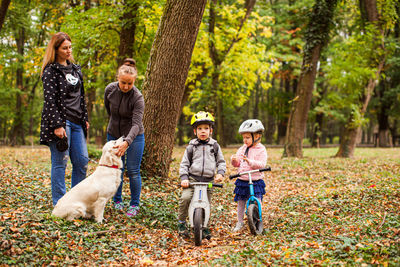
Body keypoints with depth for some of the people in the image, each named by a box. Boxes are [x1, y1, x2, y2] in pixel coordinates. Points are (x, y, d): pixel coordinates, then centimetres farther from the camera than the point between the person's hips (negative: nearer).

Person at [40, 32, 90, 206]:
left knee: (82, 161, 7)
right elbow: (50, 100, -13)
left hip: (76, 122, 7)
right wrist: (57, 125, -19)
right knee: (60, 162, -3)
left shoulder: (75, 69, 16)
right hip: (60, 121, -7)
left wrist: (85, 118, 17)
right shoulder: (51, 71, -6)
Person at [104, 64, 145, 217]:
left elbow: (136, 124, -32)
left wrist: (126, 142, -45)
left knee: (133, 171, -3)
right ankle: (117, 201, 22)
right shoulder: (110, 89, -12)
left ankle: (135, 205, 10)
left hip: (134, 137, -3)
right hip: (113, 134, 3)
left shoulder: (137, 97, -24)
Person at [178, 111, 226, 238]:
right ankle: (181, 222, -2)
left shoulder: (214, 146, 9)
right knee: (185, 197, -22)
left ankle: (204, 227, 24)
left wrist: (220, 173, -5)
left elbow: (221, 161, 13)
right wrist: (184, 178, -8)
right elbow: (184, 164, 5)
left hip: (208, 180, 2)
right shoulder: (192, 147, 5)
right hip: (192, 178, -1)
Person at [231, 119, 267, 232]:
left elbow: (262, 164, -18)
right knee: (240, 203, 12)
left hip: (256, 181, -5)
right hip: (241, 181, 5)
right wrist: (234, 160, -11)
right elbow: (237, 164, 12)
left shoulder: (261, 150, -7)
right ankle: (239, 222, 26)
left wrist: (250, 161, -31)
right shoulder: (242, 148, 10)